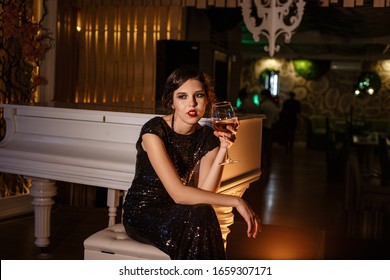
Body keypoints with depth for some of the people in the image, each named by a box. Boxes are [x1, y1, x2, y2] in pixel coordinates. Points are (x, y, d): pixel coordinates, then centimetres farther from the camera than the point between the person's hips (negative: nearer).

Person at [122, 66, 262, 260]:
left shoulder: (207, 137, 0)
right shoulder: (154, 130, -19)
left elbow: (204, 193, -11)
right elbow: (177, 193, -27)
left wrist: (223, 149, -19)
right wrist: (236, 201, -27)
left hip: (174, 213, 5)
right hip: (141, 212, -4)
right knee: (199, 216, -31)